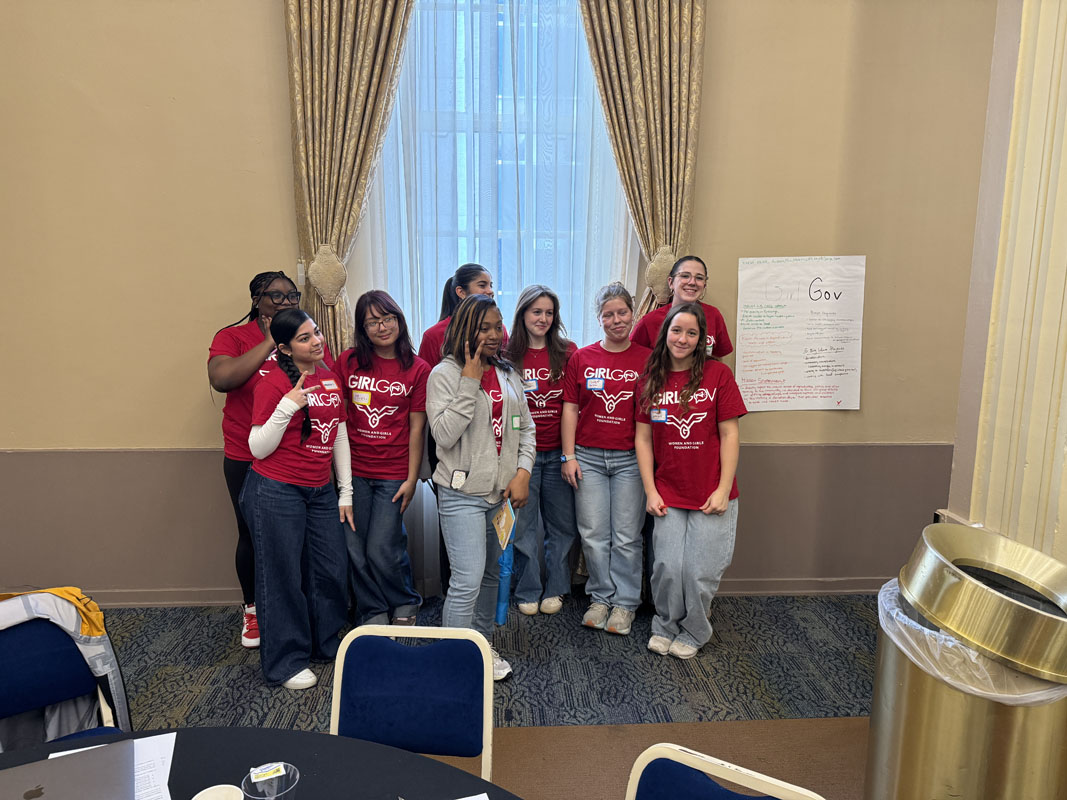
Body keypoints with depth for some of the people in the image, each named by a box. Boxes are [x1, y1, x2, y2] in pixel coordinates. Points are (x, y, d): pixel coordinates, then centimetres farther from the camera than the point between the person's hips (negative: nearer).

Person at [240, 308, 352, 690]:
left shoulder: (330, 378, 8)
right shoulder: (273, 383, -11)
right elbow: (259, 448, -12)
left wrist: (346, 492, 15)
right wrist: (288, 406, -25)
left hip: (321, 492, 6)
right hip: (275, 492, -6)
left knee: (331, 569, 12)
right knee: (282, 576, 4)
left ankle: (327, 645, 34)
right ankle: (286, 662, 20)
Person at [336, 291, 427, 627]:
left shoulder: (418, 369, -2)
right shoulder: (348, 361, 2)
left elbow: (416, 428, -2)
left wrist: (412, 479, -4)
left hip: (394, 474, -2)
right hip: (354, 470, 2)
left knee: (382, 549, -4)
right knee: (356, 549, 4)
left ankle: (405, 603, 25)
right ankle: (372, 614, 26)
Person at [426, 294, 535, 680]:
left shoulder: (508, 374, 10)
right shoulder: (445, 374, -8)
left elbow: (526, 428, 14)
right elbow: (445, 435, -18)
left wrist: (523, 473, 0)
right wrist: (470, 383, -19)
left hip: (503, 492, 7)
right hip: (463, 494, -6)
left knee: (493, 574, 17)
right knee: (468, 580, -11)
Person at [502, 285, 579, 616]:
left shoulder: (567, 353, 5)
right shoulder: (508, 355, 2)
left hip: (557, 452, 1)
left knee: (563, 524, 9)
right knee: (522, 525, 6)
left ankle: (555, 589, 25)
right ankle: (528, 592, 21)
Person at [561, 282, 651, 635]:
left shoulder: (647, 359, 1)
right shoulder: (581, 358, 5)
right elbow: (570, 408, 6)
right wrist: (569, 456, 1)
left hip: (631, 458, -1)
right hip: (588, 457, 1)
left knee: (627, 537, 5)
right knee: (593, 535, 6)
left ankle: (624, 603, 20)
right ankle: (601, 597, 24)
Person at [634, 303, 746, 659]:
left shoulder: (717, 373, -5)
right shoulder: (651, 379, 2)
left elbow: (729, 434, -5)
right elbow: (643, 437, 4)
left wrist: (723, 490, -9)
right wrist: (650, 491, -1)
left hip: (711, 495, -2)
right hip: (668, 494, 2)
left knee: (700, 572, 3)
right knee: (668, 567, 0)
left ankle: (692, 633, 29)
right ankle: (665, 627, 28)